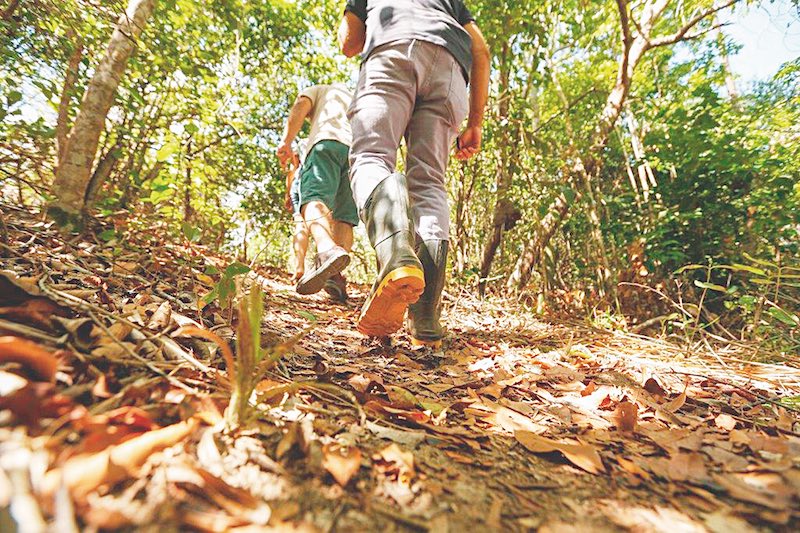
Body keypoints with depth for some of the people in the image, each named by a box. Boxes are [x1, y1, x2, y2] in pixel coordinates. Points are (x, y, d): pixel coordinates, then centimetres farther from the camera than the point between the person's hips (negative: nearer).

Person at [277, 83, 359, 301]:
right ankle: (335, 278, -23)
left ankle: (328, 250, -54)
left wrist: (286, 142, -2)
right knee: (344, 217, -4)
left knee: (313, 199, -22)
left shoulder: (317, 90, 31)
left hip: (327, 141, -4)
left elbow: (300, 107, 9)